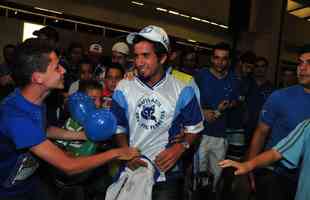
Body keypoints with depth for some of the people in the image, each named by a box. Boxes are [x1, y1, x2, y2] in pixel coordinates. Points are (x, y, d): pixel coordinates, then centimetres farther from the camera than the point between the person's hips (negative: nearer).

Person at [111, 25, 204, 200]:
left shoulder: (182, 90, -9)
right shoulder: (124, 88, -5)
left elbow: (194, 127, 2)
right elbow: (119, 128, 4)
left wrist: (181, 146, -15)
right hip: (132, 172, 2)